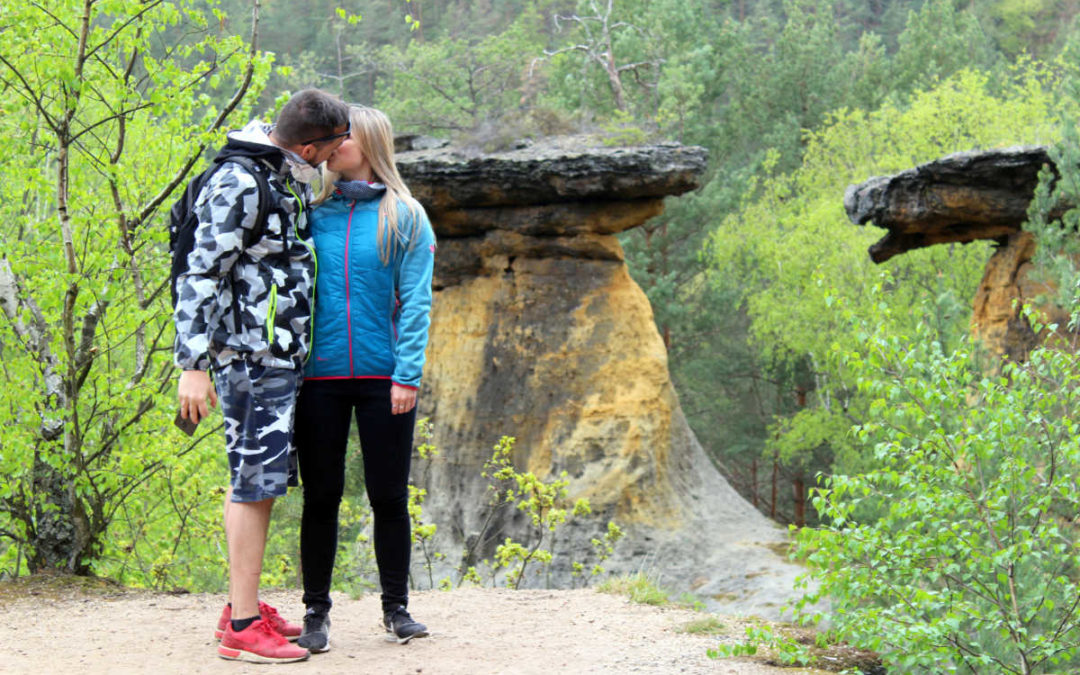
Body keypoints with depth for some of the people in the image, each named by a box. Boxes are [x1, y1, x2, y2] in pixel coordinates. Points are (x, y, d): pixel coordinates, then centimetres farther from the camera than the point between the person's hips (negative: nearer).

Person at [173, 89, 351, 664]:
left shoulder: (285, 180, 14)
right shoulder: (238, 185, -15)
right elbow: (201, 276, -18)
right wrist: (194, 365, -22)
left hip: (278, 356, 10)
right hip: (250, 357, -10)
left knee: (256, 478, 14)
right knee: (255, 481, -9)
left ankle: (244, 608, 23)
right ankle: (243, 627, -6)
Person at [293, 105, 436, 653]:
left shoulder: (403, 216, 2)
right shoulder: (312, 214, 8)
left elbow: (415, 300, -2)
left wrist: (407, 375, -11)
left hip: (383, 377, -1)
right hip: (319, 376, 2)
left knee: (389, 496, 5)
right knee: (321, 498, 5)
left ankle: (396, 609, 18)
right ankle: (316, 612, 15)